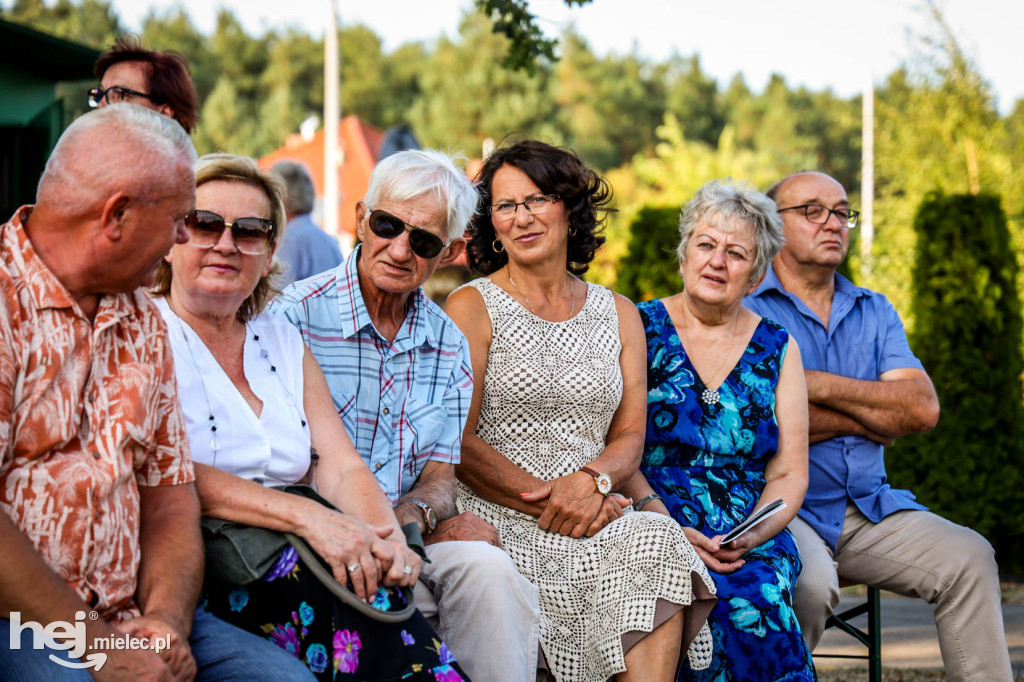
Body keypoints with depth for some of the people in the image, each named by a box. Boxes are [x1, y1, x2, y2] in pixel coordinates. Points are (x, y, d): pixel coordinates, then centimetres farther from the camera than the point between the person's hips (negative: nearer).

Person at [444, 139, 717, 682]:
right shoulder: (472, 307, 4)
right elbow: (458, 444, -5)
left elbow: (630, 437, 12)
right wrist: (544, 498, -16)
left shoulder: (618, 314, 17)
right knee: (650, 549, -30)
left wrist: (592, 480, -12)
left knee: (661, 542, -30)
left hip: (593, 514, 4)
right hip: (496, 516, -4)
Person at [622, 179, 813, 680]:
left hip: (755, 542, 2)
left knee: (756, 595, -33)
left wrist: (750, 538, -9)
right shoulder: (639, 329, 7)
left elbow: (790, 474, 11)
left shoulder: (777, 349, 15)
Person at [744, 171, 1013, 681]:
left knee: (968, 557, -16)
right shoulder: (745, 309, -2)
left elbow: (923, 409, 1)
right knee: (810, 581, -34)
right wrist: (872, 417, -2)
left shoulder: (875, 312, 16)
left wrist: (819, 385, -9)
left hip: (868, 509, 5)